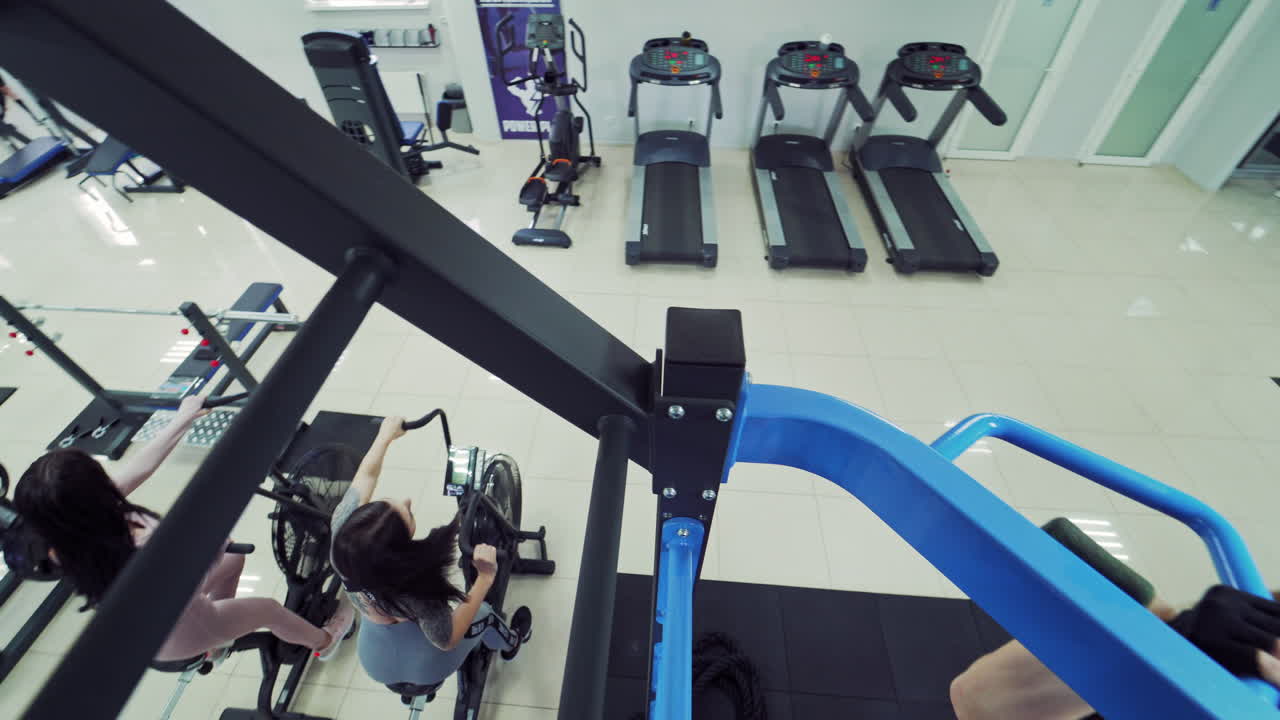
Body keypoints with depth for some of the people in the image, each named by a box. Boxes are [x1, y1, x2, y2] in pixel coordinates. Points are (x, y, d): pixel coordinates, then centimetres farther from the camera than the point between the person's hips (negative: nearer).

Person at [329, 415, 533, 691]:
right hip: (426, 670, -4)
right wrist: (486, 577, -36)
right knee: (484, 613, 22)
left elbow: (365, 476, -15)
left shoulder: (343, 528, -33)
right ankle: (510, 644, 53)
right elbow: (447, 640, -27)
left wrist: (386, 435, -1)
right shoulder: (419, 593, -45)